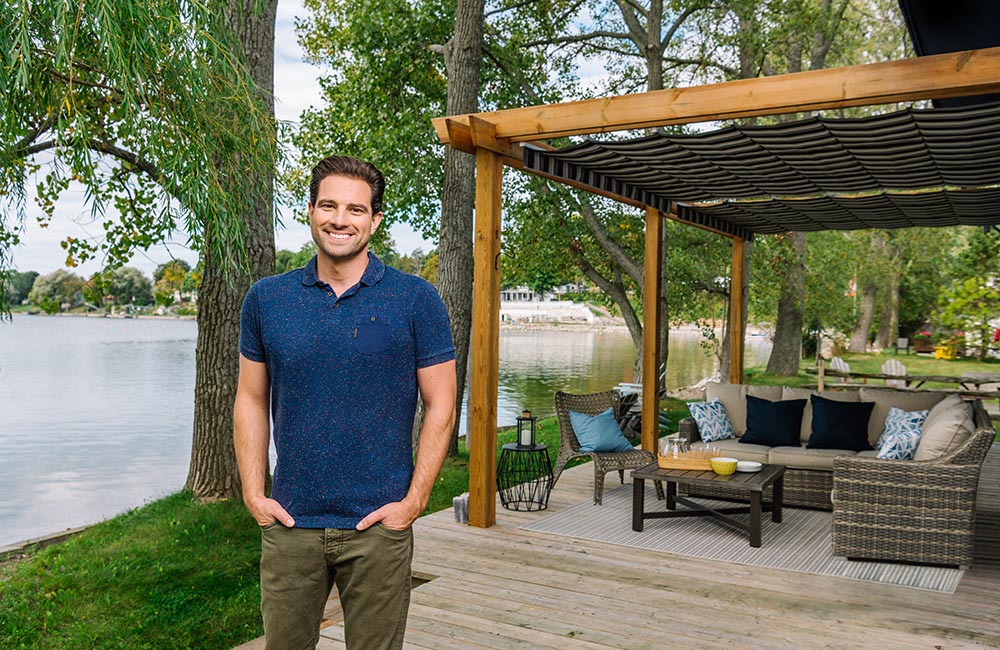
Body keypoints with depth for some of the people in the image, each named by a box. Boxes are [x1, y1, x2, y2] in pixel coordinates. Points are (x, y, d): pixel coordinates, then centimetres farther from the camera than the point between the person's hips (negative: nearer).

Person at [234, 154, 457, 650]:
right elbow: (251, 401, 9)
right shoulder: (266, 299, 3)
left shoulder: (415, 300, -5)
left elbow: (440, 407, -4)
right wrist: (254, 494, 1)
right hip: (288, 523, 2)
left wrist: (413, 502, -9)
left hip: (379, 526, -2)